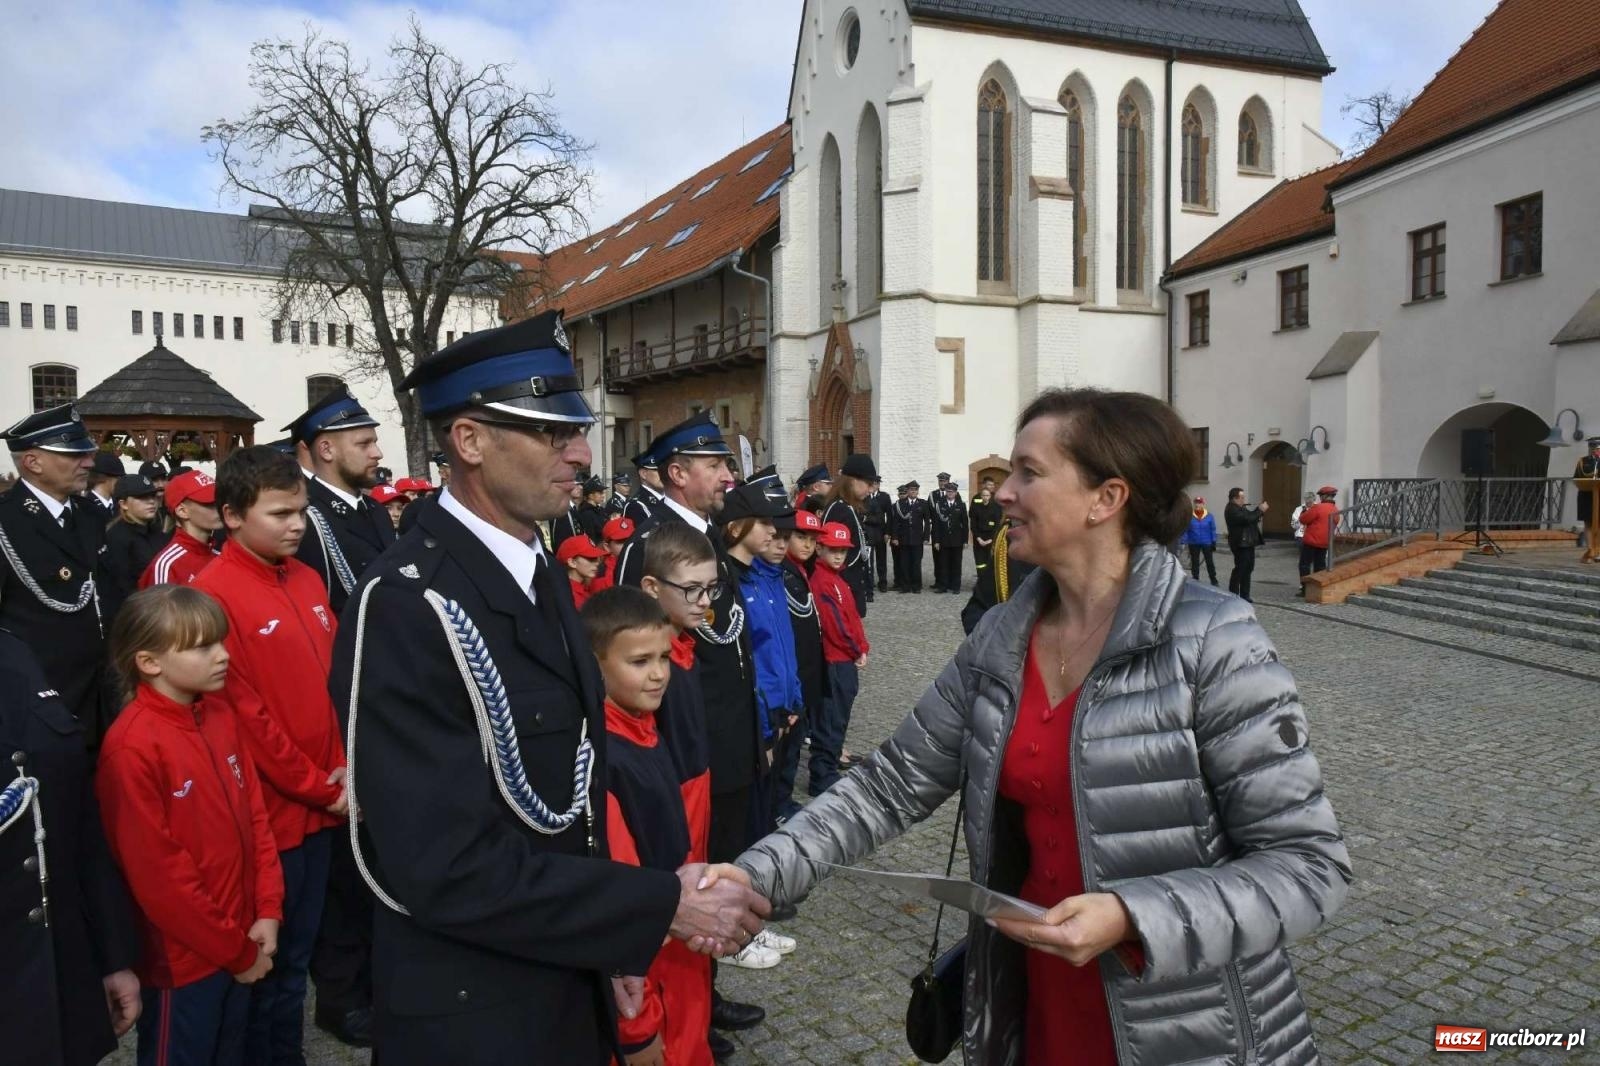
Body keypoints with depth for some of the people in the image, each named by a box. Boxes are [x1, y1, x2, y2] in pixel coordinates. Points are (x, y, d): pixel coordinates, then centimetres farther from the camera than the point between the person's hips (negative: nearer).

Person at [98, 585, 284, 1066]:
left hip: (241, 943, 6)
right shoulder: (132, 746, -21)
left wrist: (268, 912, -2)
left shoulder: (219, 716, 2)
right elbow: (155, 872, -18)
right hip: (181, 957, -6)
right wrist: (236, 950, -11)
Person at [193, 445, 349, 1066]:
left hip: (320, 803, 6)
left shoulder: (307, 581, 6)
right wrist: (322, 788, -11)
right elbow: (244, 716, -17)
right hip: (269, 810, -6)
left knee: (299, 950, 19)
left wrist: (342, 772, 0)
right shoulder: (212, 593, -16)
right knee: (271, 962, 9)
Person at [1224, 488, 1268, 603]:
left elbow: (1250, 517, 17)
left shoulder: (1240, 508, 17)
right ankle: (1233, 596, -4)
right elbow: (1247, 519, -26)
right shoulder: (1232, 510, -16)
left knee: (1247, 569, 14)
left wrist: (1259, 509, 1)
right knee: (1240, 569, -8)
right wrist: (1260, 510, -17)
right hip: (1241, 544, -11)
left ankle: (1244, 595, 21)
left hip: (1247, 543, 11)